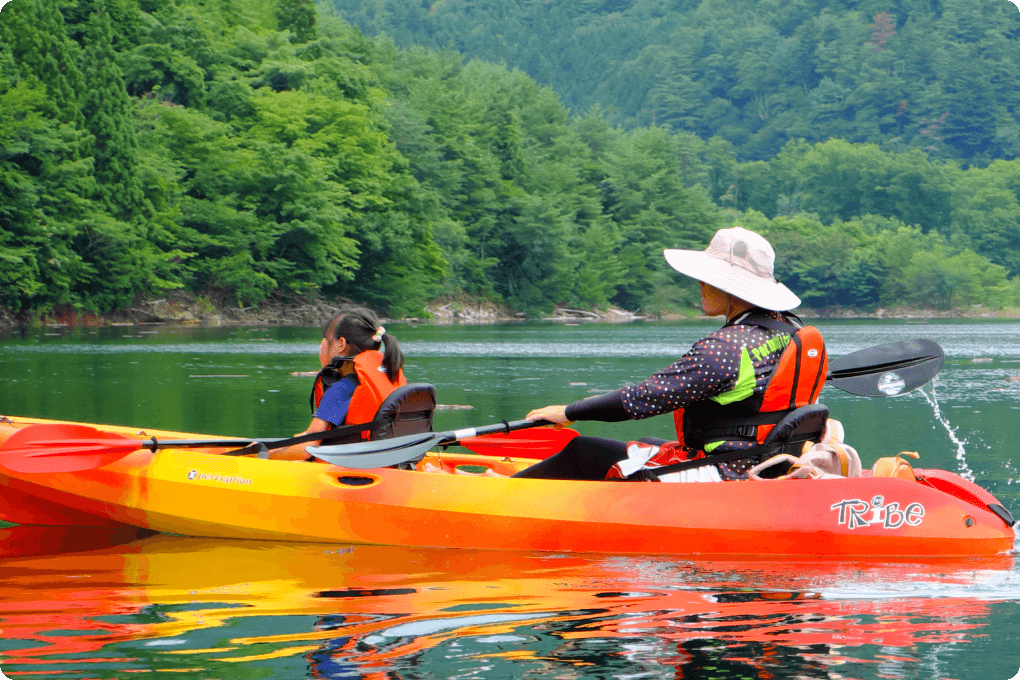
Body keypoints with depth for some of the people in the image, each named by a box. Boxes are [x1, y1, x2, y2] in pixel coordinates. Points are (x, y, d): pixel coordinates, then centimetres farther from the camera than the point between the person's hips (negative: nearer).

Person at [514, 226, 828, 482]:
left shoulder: (723, 348, -23)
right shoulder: (792, 330, 4)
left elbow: (644, 398, -22)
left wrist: (570, 411, -10)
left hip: (719, 478, -10)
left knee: (584, 453, 1)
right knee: (646, 444, 30)